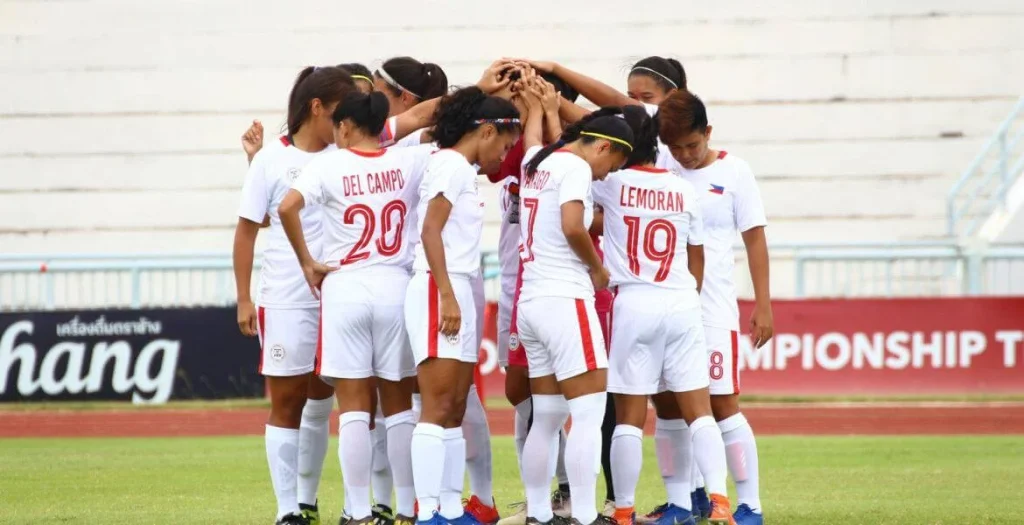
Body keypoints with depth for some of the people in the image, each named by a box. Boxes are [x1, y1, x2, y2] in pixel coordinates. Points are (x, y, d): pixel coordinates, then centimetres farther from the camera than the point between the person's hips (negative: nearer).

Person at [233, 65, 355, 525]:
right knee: (287, 403, 2)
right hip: (285, 301, -4)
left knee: (320, 403, 12)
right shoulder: (271, 162, -4)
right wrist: (244, 299, -5)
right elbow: (246, 232, -2)